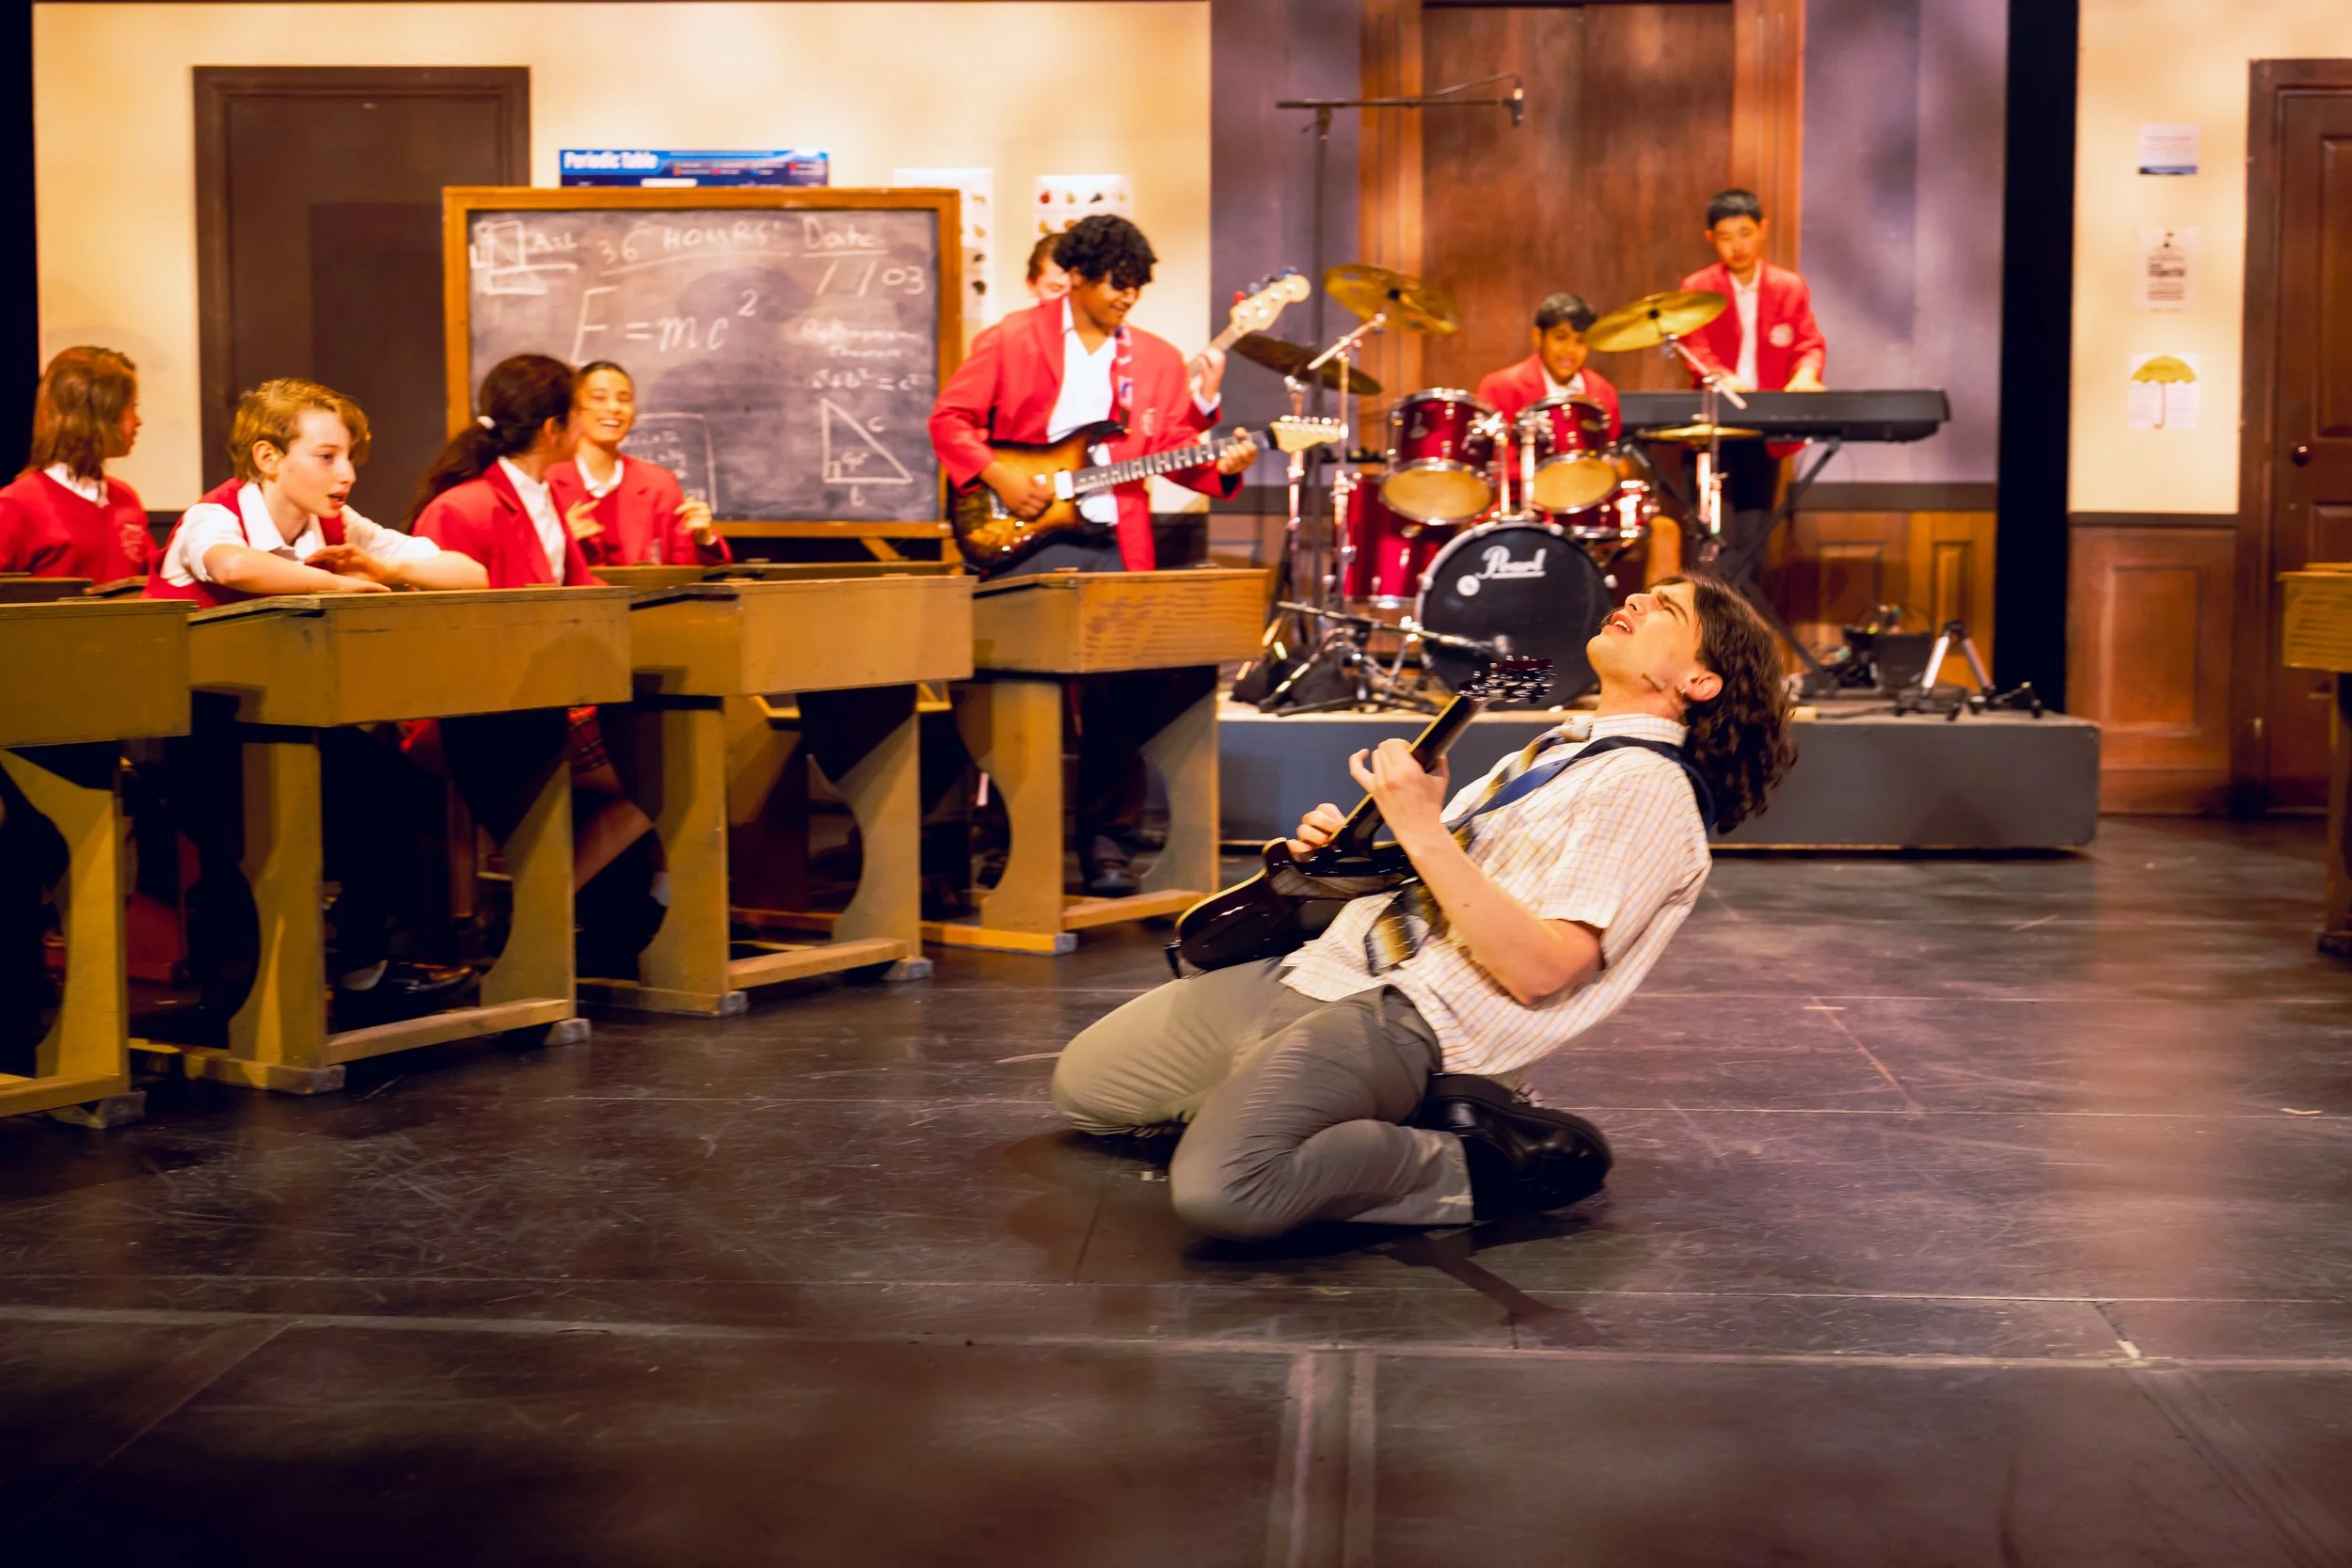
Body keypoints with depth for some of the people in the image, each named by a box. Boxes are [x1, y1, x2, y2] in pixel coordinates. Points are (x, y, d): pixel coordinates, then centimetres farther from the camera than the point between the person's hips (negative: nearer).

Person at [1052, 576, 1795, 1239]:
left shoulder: (1647, 790, -10)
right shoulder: (1565, 745, 20)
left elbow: (1540, 969, -22)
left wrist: (1423, 832, -20)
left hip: (1404, 1020, -10)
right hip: (1310, 970, 10)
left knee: (1219, 1188, -34)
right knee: (1079, 1085, 18)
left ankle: (1477, 1168, -12)